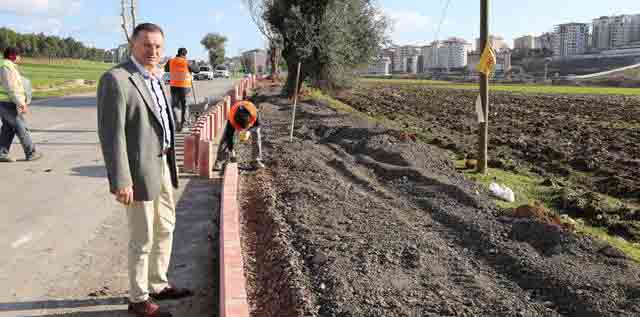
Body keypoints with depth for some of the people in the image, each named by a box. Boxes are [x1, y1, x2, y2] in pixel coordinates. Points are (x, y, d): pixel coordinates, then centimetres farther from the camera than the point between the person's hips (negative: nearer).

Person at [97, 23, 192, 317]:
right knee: (143, 239, 4)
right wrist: (121, 182, -23)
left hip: (162, 165, 9)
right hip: (139, 171, -9)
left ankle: (158, 285, 36)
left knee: (165, 228, 19)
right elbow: (111, 134, -21)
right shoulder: (116, 79, -17)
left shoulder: (156, 79, 11)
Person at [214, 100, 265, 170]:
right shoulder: (232, 117, -41)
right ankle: (219, 161, -5)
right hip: (235, 119, -1)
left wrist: (249, 131, -42)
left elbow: (258, 125, -23)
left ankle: (257, 160, -2)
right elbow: (229, 135, -32)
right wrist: (231, 150, -29)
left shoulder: (253, 112, -43)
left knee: (257, 137, -13)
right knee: (226, 137, -14)